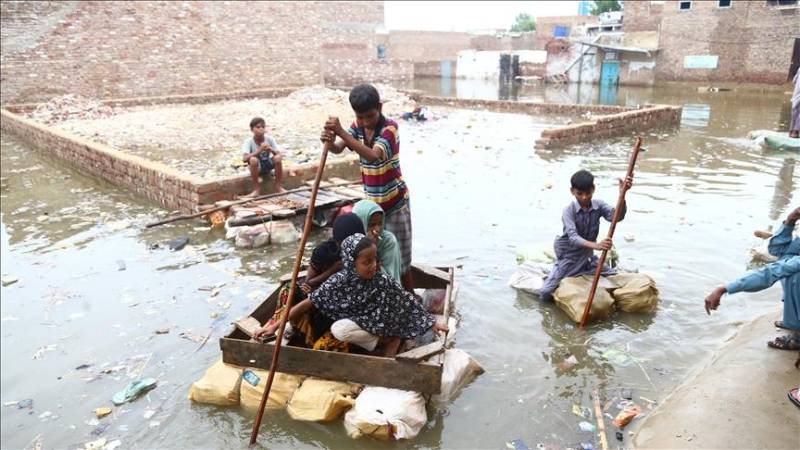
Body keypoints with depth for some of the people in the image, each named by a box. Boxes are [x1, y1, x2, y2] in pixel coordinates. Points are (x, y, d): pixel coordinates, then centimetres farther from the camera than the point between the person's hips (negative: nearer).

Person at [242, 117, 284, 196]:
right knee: (253, 159, -35)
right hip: (257, 167, -2)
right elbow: (244, 159, -33)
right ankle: (257, 189, -20)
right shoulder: (248, 142, -19)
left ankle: (279, 186, -11)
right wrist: (259, 150, -42)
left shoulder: (269, 139, -13)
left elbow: (279, 154, -17)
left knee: (278, 158, -28)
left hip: (268, 165, 2)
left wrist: (270, 149, -37)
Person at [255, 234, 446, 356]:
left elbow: (407, 301, -10)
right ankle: (388, 341, -12)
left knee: (340, 329, -30)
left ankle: (390, 341, -13)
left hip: (376, 326, -3)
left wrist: (432, 323, -12)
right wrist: (275, 326, -15)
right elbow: (307, 304, -13)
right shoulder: (338, 282, -18)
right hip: (351, 325, 3)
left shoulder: (381, 280, -18)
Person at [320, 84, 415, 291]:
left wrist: (341, 132, -43)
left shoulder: (390, 127, -19)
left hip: (394, 201, -6)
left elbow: (373, 155, -36)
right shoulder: (358, 126, 0)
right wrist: (329, 141, -38)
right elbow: (338, 148, -14)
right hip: (371, 201, 6)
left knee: (398, 256, 3)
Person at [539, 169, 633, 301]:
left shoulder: (598, 205, -8)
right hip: (568, 256, -4)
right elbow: (573, 237, -33)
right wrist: (595, 245, -51)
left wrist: (622, 194, -44)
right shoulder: (569, 211, -21)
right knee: (546, 293, -14)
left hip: (587, 255, 5)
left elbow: (617, 216, -27)